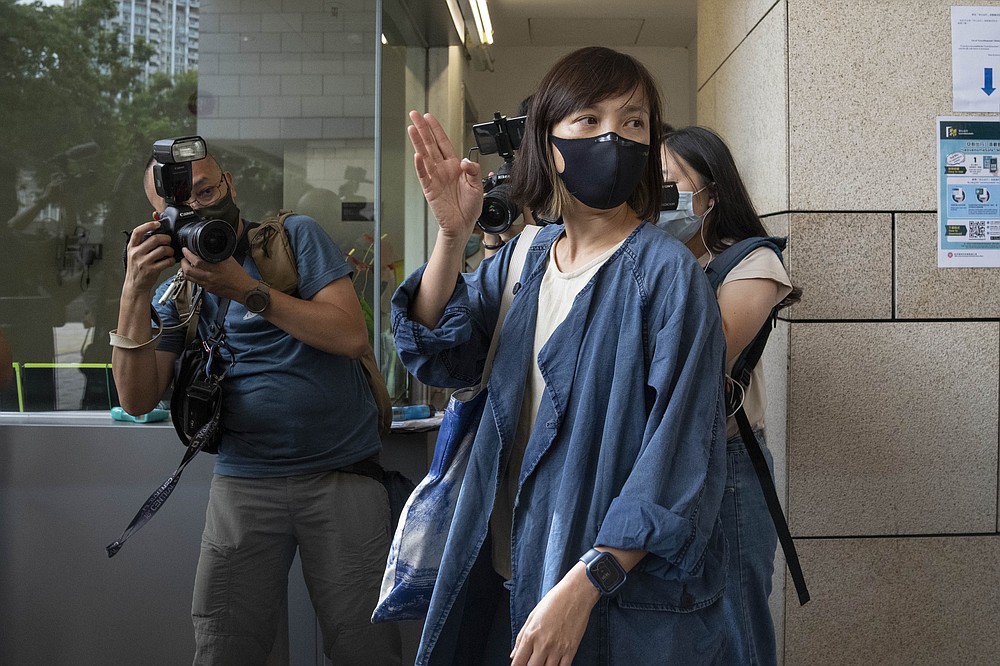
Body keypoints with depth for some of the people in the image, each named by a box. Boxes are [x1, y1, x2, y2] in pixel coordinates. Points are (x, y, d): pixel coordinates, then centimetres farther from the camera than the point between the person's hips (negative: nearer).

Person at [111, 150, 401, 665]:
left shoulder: (296, 236, 3)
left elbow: (352, 337, -11)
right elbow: (138, 400, 0)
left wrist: (247, 290, -16)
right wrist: (135, 294, -10)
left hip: (344, 473, -2)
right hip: (244, 482, 3)